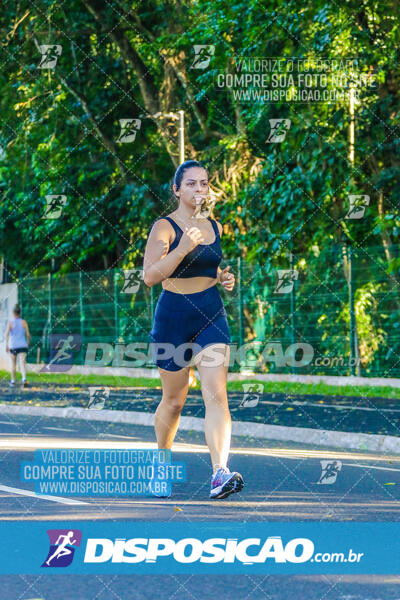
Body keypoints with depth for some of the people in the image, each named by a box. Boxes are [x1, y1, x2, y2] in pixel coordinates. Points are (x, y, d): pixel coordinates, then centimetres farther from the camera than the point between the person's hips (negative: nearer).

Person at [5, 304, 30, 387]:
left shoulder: (10, 323, -3)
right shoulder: (24, 322, 0)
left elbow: (7, 334, -14)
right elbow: (28, 334, 0)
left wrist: (6, 345, -18)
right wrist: (28, 342, 18)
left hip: (13, 346, 0)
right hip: (23, 345, 0)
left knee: (13, 364, 17)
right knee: (22, 363, -9)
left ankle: (13, 381, 25)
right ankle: (24, 379, -31)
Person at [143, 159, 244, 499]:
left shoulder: (215, 227, 11)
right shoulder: (164, 227, -7)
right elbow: (149, 276, -19)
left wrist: (224, 278, 7)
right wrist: (183, 247, -29)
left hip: (211, 316, 4)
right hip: (173, 317, -3)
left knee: (216, 394, -14)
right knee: (174, 400, 8)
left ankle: (220, 473, -24)